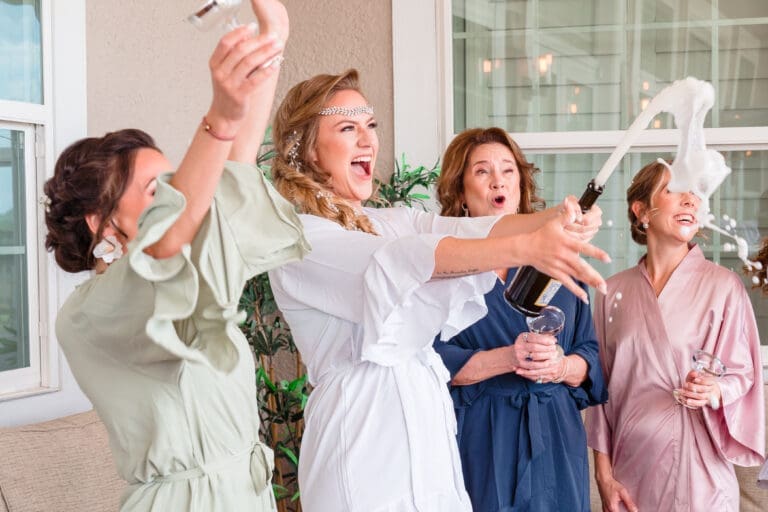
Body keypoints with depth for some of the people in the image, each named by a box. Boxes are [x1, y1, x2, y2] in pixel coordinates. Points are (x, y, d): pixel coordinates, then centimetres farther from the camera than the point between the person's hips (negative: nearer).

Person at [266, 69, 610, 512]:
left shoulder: (390, 221, 13)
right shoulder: (297, 238, -10)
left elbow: (475, 228, -4)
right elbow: (405, 258, -26)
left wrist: (554, 220, -24)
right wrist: (525, 248, -37)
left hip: (430, 421, 7)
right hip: (364, 429, -7)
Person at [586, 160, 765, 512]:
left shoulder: (724, 285, -5)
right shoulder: (613, 292, 3)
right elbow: (601, 388, 5)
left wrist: (714, 392, -21)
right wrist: (603, 473, 1)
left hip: (697, 469, -2)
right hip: (631, 468, 2)